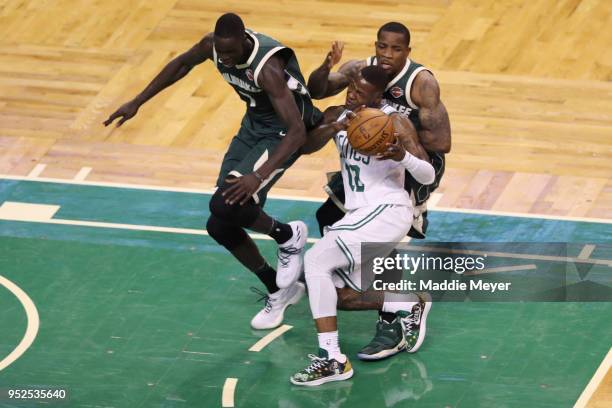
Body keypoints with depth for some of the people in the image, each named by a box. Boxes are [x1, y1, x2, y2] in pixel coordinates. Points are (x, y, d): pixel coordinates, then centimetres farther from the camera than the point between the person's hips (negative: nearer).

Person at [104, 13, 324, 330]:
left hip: (282, 133, -8)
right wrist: (137, 103, 12)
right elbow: (182, 64, 10)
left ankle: (289, 237, 3)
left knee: (227, 206, -27)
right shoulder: (214, 45, -14)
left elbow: (297, 130, -39)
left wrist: (260, 176, -50)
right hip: (253, 125, 8)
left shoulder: (267, 67, -35)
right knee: (220, 226, 3)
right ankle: (278, 292, 21)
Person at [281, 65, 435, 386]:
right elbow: (304, 146, -10)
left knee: (316, 259, -23)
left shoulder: (393, 123, -11)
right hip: (359, 214, 8)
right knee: (335, 291, 6)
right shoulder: (338, 115, 6)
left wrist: (403, 157, -35)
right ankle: (410, 306, 22)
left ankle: (332, 359, -26)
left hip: (387, 212, -8)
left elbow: (428, 177, -14)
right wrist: (335, 128, -28)